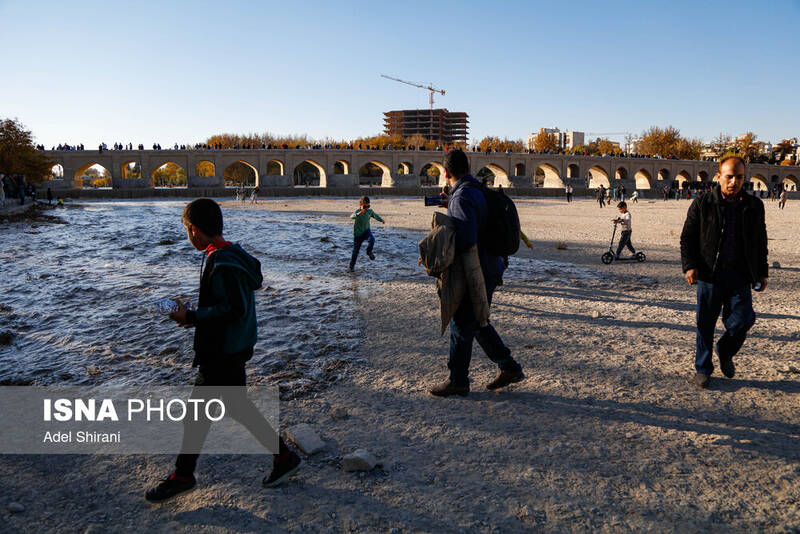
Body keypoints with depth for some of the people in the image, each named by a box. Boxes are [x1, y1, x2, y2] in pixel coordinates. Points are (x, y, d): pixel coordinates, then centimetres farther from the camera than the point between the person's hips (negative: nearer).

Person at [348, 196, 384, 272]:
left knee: (372, 239, -30)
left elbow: (375, 215, 18)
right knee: (355, 251, 0)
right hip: (358, 234, -3)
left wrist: (382, 220, 34)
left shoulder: (369, 211, -5)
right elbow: (352, 216, -43)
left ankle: (369, 252, 0)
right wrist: (358, 214, -64)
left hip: (366, 231, 3)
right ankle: (351, 266, 19)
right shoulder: (357, 211, -20)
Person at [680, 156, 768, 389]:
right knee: (705, 324, 5)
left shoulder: (754, 206, 8)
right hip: (709, 274, -2)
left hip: (740, 276, 2)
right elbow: (687, 238, 2)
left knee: (743, 320, -4)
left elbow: (760, 242, 17)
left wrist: (762, 273, 14)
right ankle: (703, 369, 22)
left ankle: (725, 352, 28)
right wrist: (689, 266, -10)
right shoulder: (702, 204, 0)